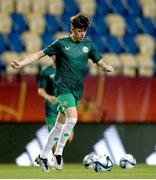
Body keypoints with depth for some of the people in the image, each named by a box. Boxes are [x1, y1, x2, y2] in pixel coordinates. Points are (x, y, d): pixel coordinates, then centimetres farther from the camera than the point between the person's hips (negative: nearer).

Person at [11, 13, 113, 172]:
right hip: (63, 88, -5)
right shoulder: (61, 44, -1)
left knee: (60, 125, 10)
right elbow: (40, 54, 2)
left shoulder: (88, 45, 9)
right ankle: (58, 153, -11)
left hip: (77, 91, 5)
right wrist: (21, 63, -10)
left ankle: (43, 156, 24)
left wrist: (106, 67, -15)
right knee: (72, 118, -25)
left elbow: (100, 62, 10)